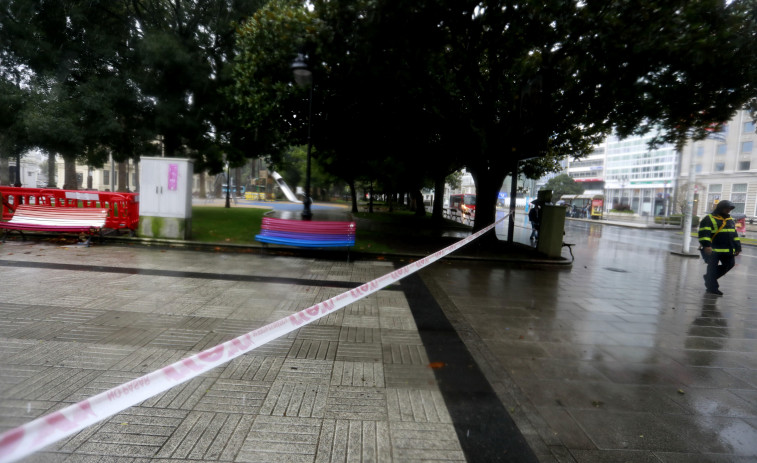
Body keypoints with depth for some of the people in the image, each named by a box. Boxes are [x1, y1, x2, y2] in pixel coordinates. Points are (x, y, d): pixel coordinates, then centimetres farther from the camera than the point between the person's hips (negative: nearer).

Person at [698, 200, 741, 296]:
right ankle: (712, 287, 8)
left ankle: (709, 277, 24)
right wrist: (706, 245, -27)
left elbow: (734, 235, 22)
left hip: (727, 249, 8)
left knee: (730, 264, 9)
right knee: (713, 267, -1)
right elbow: (704, 233, -16)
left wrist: (738, 247, 19)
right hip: (713, 249, -8)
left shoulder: (730, 220, 18)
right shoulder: (709, 219, -7)